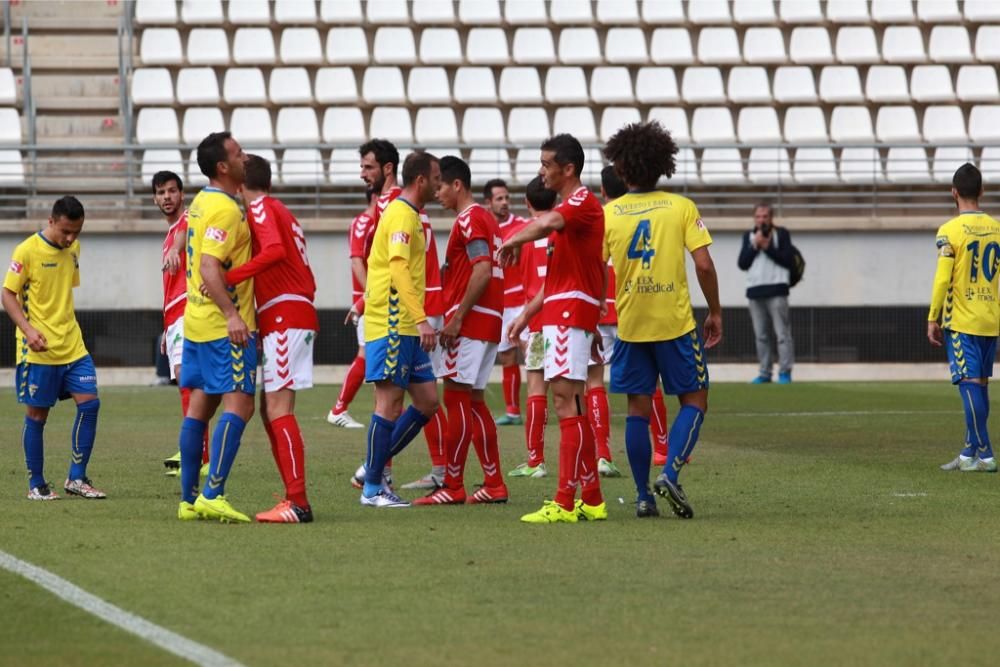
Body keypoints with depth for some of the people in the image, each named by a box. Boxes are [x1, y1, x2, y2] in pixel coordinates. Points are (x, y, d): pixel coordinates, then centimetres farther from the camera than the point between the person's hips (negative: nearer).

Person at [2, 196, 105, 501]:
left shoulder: (73, 248, 9)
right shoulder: (27, 250, -10)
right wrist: (28, 330, -22)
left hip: (73, 346, 6)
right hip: (39, 349, -6)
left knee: (89, 402, -5)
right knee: (37, 414, 1)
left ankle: (76, 478, 3)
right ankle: (36, 484, 11)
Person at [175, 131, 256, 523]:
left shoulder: (202, 202, 14)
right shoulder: (224, 209, -15)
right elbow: (209, 266, -25)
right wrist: (231, 314, -31)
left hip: (197, 322, 10)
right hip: (225, 327, -10)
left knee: (199, 406, 10)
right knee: (239, 405, -11)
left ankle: (189, 500, 12)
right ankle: (211, 495, -19)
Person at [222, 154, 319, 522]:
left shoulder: (260, 208, -6)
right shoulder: (279, 210, 23)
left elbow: (274, 250, -26)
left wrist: (229, 277, -30)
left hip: (284, 318, -10)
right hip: (298, 310, 10)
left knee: (278, 408, -13)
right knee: (271, 410, 12)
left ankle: (298, 503, -19)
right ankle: (294, 497, 11)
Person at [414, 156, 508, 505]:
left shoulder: (469, 220, -11)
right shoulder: (485, 219, 19)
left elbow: (482, 271, -22)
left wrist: (457, 318, -20)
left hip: (470, 321, -10)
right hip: (488, 321, 10)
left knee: (456, 399, -8)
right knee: (473, 402, 11)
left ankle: (453, 487, -8)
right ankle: (494, 484, 11)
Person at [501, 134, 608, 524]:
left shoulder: (583, 202, -10)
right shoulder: (570, 208, 23)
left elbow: (549, 222, -35)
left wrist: (514, 240, -20)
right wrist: (527, 315, 26)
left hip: (570, 313, -11)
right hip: (560, 313, 11)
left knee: (567, 402, -13)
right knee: (571, 408, 11)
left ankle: (565, 503, -16)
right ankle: (591, 500, 14)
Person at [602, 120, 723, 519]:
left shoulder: (608, 214, 0)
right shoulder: (681, 207, -4)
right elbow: (703, 263, -10)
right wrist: (715, 312, 2)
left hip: (630, 325, 2)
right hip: (676, 322, -2)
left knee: (638, 408, 9)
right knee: (694, 400, 9)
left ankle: (643, 497, 7)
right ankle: (670, 473, -11)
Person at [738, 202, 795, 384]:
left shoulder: (781, 234, 5)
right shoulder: (748, 237, 16)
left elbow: (789, 261, -5)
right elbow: (742, 264, 7)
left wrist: (768, 248, -10)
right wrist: (754, 246, -5)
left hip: (776, 289, -4)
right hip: (754, 290, 4)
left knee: (782, 333, -9)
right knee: (761, 335, 6)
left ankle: (785, 372, -8)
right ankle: (764, 373, 10)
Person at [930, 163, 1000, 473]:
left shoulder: (950, 231, -11)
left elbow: (942, 279, -13)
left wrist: (933, 319, -5)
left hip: (961, 320, -6)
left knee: (970, 384, -6)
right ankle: (970, 453, 18)